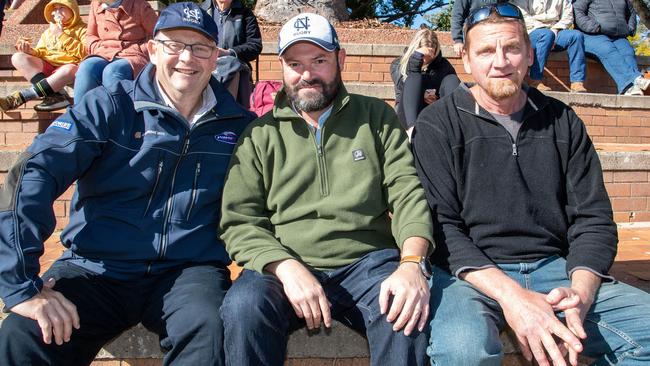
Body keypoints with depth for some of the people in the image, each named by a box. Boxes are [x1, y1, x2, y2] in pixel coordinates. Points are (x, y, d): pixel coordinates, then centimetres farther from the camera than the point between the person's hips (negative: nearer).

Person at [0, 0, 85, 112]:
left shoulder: (82, 29, 8)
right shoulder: (48, 32, 24)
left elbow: (84, 52, -9)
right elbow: (41, 53, 18)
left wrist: (61, 35, -9)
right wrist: (30, 50, -5)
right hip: (47, 67, 5)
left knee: (70, 70, -41)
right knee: (18, 57, -17)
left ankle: (20, 97, -38)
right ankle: (55, 95, -34)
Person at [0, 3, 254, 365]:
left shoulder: (237, 125, 7)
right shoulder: (108, 107, 0)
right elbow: (31, 176, -10)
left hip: (189, 271, 1)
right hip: (95, 269, 0)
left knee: (210, 331, -32)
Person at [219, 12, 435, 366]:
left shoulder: (376, 117, 11)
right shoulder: (260, 135, 9)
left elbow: (407, 193, 2)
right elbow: (239, 220, 2)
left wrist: (412, 263, -17)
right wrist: (286, 267, -17)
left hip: (369, 263, 0)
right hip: (285, 266, 1)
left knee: (407, 313, -32)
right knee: (243, 306, -31)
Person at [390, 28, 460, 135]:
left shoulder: (442, 64, 11)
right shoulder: (398, 65, 6)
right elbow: (404, 86, -14)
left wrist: (436, 96, -15)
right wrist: (416, 58, -23)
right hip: (409, 116, -2)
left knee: (451, 79, -19)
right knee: (415, 77, -25)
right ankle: (412, 129, -53)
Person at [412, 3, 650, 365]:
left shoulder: (563, 122, 12)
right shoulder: (439, 124, 0)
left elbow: (594, 218, 8)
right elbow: (440, 224, -8)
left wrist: (579, 293, -11)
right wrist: (509, 293, -21)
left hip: (554, 268, 4)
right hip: (471, 271, -4)